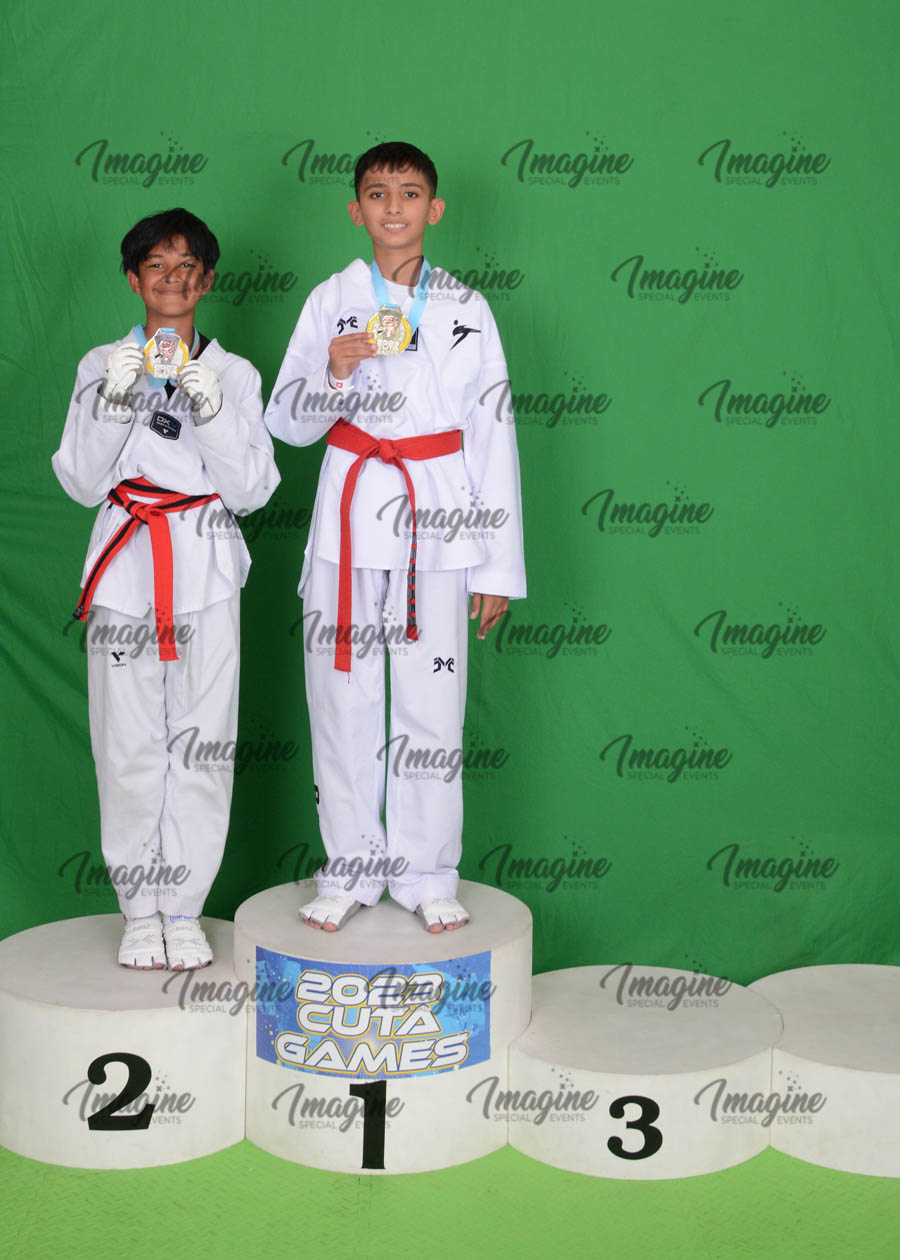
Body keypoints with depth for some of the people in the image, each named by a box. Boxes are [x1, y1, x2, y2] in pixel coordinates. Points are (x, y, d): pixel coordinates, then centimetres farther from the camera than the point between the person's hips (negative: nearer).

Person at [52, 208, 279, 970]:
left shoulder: (235, 374, 7)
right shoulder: (101, 366, 9)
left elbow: (252, 490, 0)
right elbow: (81, 483, 2)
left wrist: (210, 406, -13)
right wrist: (115, 400, -11)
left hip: (205, 569, 0)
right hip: (126, 567, 0)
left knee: (202, 742, -2)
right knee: (129, 744, -1)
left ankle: (184, 909, 10)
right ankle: (140, 908, 13)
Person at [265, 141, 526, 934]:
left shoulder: (466, 309, 7)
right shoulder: (331, 302, 7)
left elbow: (493, 436, 5)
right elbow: (288, 424, 6)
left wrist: (500, 564, 1)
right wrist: (334, 374, -16)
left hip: (437, 519, 0)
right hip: (352, 513, 1)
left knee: (432, 703, 0)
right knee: (344, 696, 3)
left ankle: (427, 874, 14)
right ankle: (352, 870, 17)